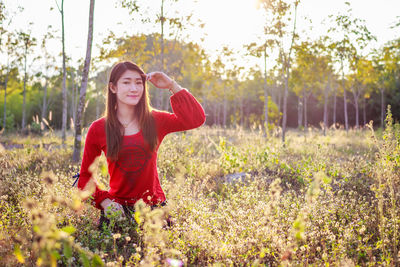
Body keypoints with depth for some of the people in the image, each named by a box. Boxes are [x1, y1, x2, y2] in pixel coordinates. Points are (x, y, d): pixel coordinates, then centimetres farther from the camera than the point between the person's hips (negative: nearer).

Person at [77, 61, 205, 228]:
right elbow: (85, 176, 6)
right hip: (117, 209, -1)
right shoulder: (98, 129, -2)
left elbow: (196, 119, -10)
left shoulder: (155, 121, 1)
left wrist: (172, 86, -9)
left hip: (154, 206, 1)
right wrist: (103, 201, -9)